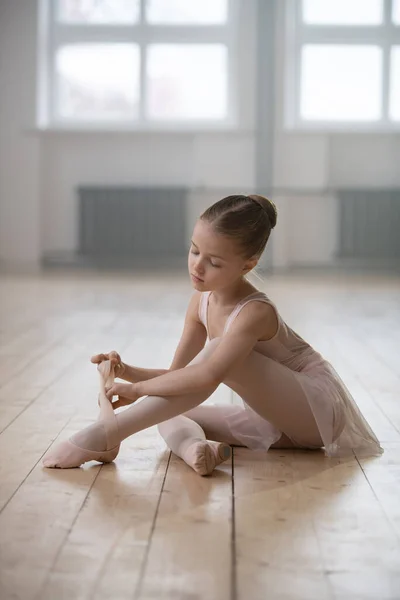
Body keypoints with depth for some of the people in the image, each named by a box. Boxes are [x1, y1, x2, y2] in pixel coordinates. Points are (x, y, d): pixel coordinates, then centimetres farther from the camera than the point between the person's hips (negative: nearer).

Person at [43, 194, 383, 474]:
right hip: (276, 418, 8)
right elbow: (178, 374, 1)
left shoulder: (254, 313, -26)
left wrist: (138, 388, -33)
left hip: (322, 408, -8)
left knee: (220, 353, -30)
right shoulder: (201, 303, -2)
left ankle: (106, 435, -33)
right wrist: (127, 371, -16)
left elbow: (208, 375, -42)